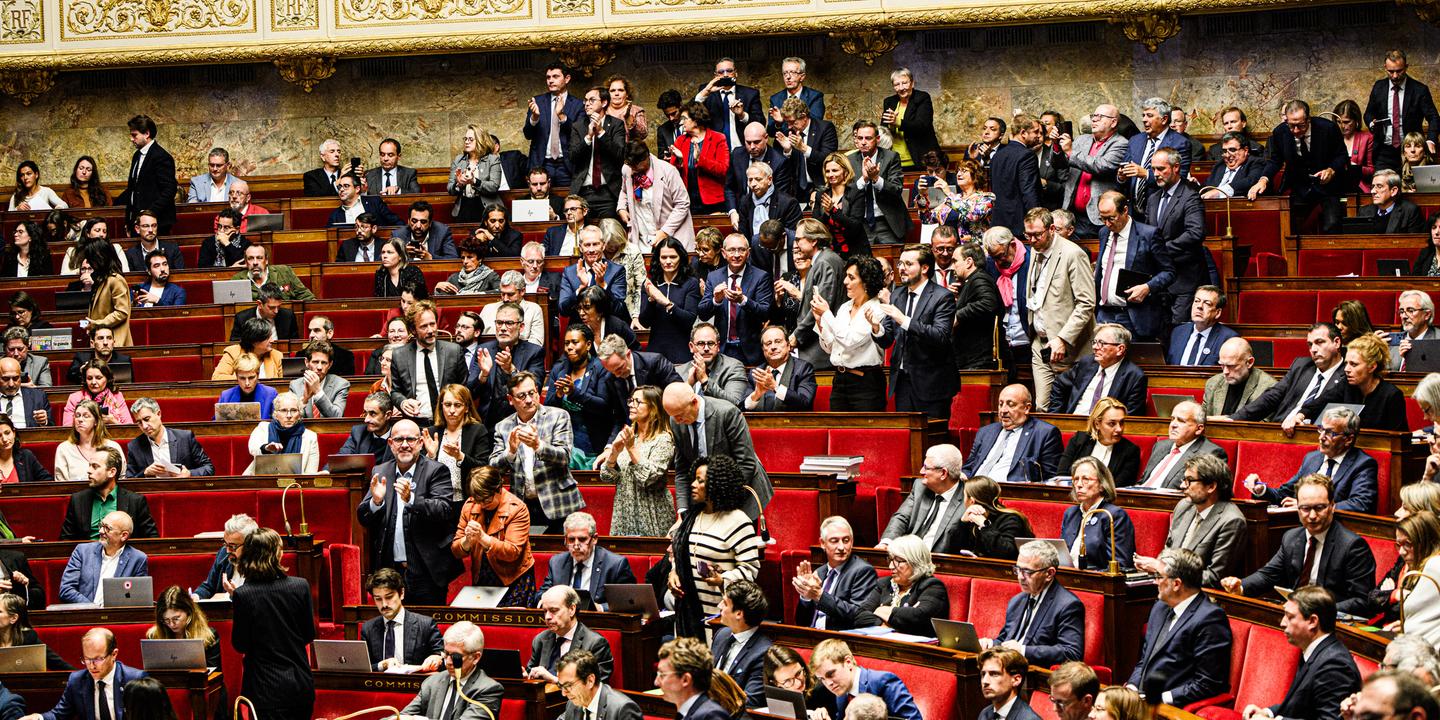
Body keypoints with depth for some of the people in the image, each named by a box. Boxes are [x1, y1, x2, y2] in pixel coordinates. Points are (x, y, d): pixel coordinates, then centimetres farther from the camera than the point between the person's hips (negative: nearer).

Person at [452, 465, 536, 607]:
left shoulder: (517, 509, -11)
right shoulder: (469, 506, 1)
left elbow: (512, 552, -20)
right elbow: (456, 551, 1)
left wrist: (482, 537, -31)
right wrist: (467, 541, -22)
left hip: (512, 581, -4)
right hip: (481, 582, 4)